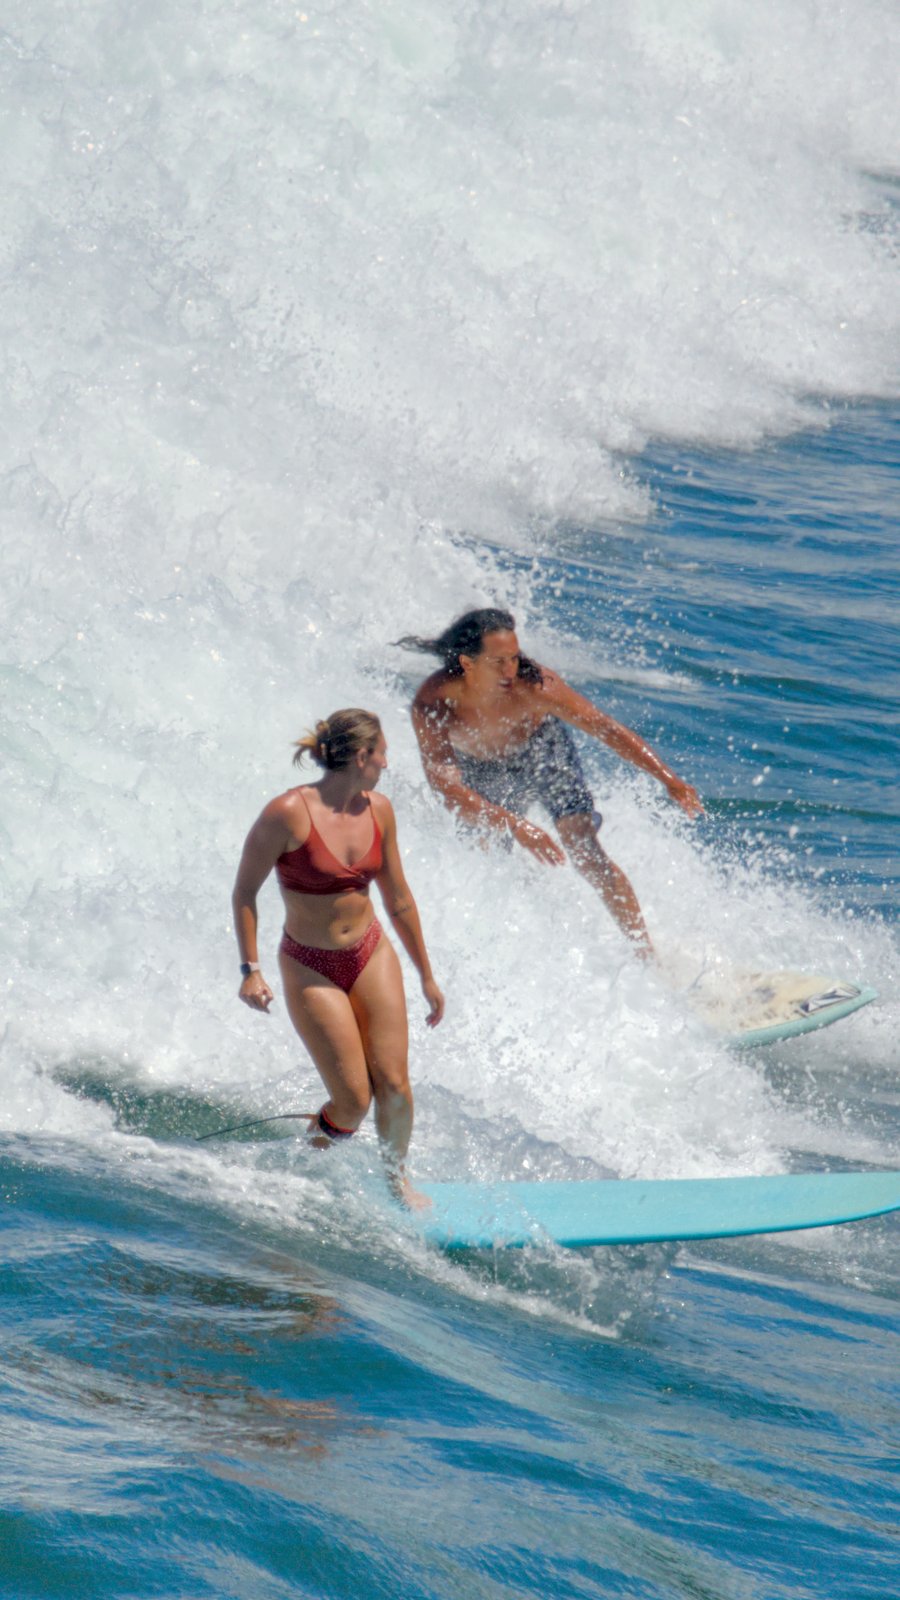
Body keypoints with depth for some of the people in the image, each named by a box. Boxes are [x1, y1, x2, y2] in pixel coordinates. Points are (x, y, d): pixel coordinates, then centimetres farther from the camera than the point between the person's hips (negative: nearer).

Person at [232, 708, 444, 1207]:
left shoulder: (378, 811, -1)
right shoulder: (288, 814, -19)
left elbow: (398, 898, 10)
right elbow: (244, 892, -9)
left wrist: (426, 977, 15)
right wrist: (250, 970, -14)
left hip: (372, 955, 5)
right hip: (310, 969, -4)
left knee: (394, 1085, -3)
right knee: (353, 1102, -7)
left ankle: (397, 1179, 23)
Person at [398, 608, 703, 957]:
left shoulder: (533, 684, -37)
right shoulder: (432, 705, -38)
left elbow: (606, 728, -30)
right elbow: (448, 790, -43)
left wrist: (667, 778, -36)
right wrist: (517, 828, -54)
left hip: (541, 750, -1)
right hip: (480, 769, 1)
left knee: (586, 851, -14)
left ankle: (646, 955, -11)